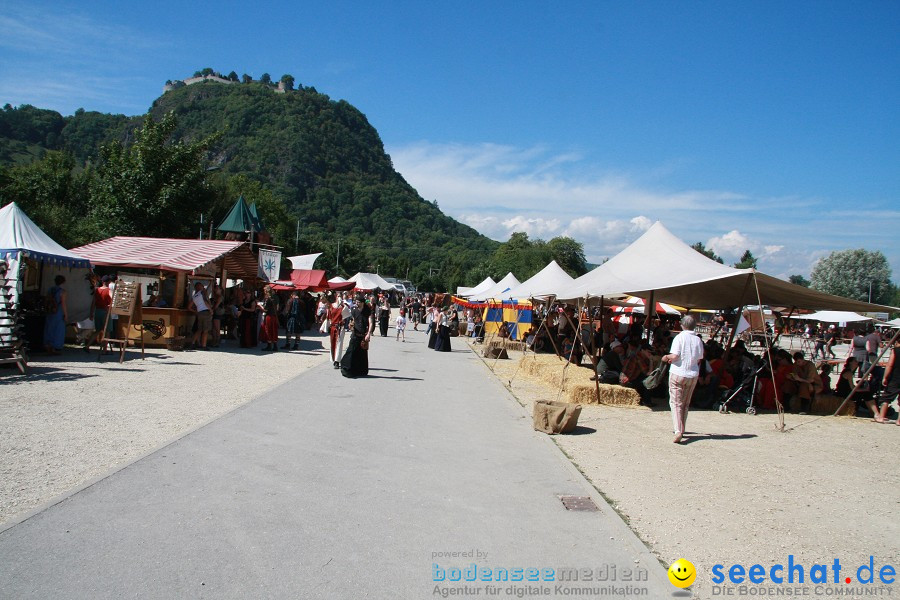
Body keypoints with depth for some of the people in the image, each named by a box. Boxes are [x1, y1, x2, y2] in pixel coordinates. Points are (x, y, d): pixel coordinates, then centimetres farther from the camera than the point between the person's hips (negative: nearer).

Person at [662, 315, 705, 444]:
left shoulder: (679, 337, -10)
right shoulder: (698, 340, 1)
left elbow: (675, 356, -18)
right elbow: (699, 359, 7)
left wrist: (667, 357, 2)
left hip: (677, 374, -4)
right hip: (693, 375, 4)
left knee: (676, 403, -2)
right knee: (685, 404, 16)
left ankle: (678, 430, -17)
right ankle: (681, 430, 24)